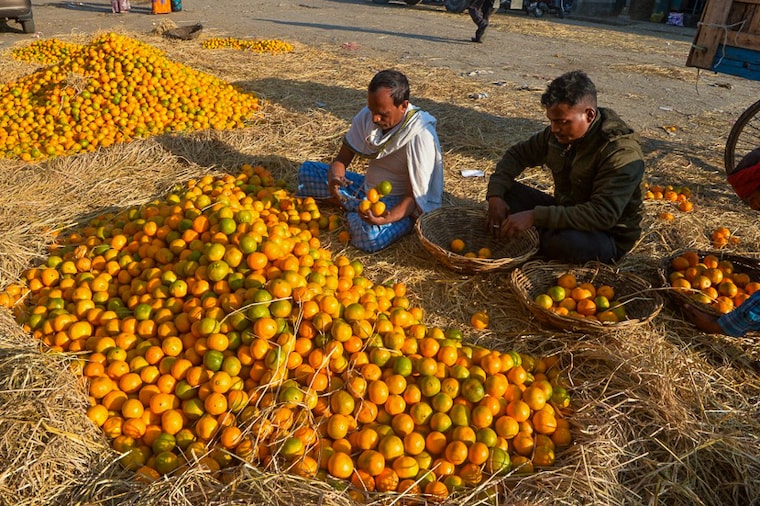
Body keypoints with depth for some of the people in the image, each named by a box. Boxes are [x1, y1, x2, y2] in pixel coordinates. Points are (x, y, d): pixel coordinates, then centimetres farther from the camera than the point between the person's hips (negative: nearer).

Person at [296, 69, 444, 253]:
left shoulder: (420, 136, -26)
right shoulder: (368, 115, -8)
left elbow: (415, 196, -24)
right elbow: (343, 157, -1)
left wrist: (387, 218, -43)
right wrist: (334, 176, -26)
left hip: (400, 203, -6)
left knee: (369, 234, -37)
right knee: (307, 170, 0)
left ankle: (354, 210, -4)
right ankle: (357, 206, -8)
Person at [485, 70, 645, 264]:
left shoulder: (622, 153, -28)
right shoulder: (559, 133, -6)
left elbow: (602, 216, -37)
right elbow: (517, 154, 4)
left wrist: (535, 216, -42)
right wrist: (495, 195, -15)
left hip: (608, 236, -6)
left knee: (568, 241, -40)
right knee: (504, 191, -7)